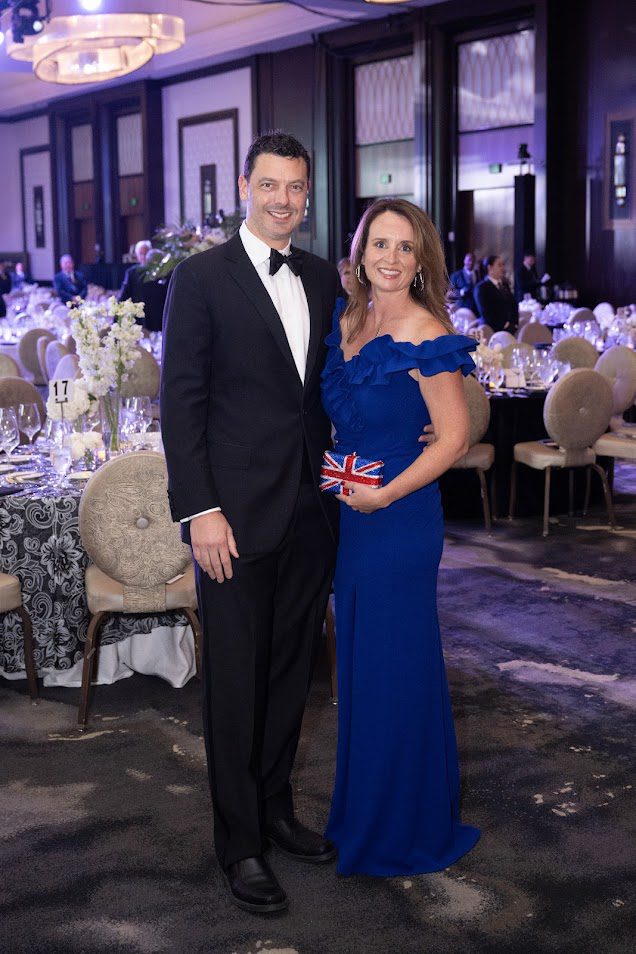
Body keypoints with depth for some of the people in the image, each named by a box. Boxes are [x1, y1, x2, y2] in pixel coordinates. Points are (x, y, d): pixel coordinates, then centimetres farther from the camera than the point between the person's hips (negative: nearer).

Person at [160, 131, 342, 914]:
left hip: (311, 510, 5)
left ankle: (275, 810, 32)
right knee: (234, 680, 4)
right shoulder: (201, 277, -6)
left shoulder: (323, 280, 10)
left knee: (290, 672, 15)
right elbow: (180, 400, -9)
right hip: (236, 512, -5)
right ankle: (239, 843, 18)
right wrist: (199, 511, -15)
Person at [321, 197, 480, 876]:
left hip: (399, 519, -8)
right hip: (349, 515, 8)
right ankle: (361, 812, 35)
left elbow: (454, 438, -14)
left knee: (395, 668, 3)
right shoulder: (347, 324, 8)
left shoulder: (424, 336, -14)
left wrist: (383, 494, -17)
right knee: (357, 664, 17)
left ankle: (405, 831, 23)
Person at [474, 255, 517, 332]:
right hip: (493, 329, -6)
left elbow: (513, 305, 19)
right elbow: (485, 311, -11)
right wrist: (503, 325, -14)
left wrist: (514, 323, 2)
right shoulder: (482, 287, -2)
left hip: (510, 328, 6)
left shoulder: (505, 285, 19)